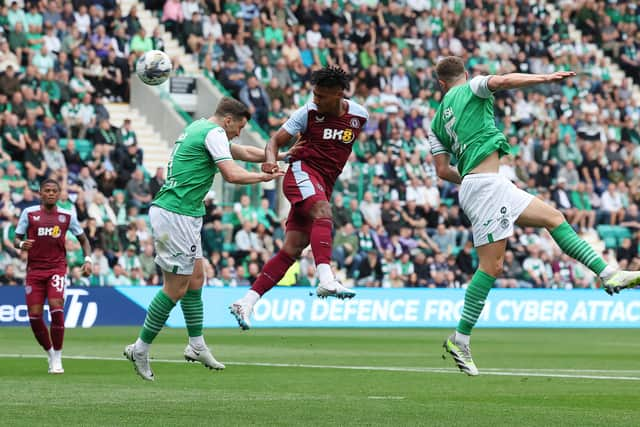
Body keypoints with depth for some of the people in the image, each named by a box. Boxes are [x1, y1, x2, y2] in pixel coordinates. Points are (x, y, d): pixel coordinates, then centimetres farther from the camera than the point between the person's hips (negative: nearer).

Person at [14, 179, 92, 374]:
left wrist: (87, 259, 1)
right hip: (34, 269, 1)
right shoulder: (29, 213, 3)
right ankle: (50, 353, 16)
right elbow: (16, 239, 7)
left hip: (57, 268, -1)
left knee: (56, 309, -20)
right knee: (34, 316, -6)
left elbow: (83, 239, 16)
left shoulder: (67, 216, 5)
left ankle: (57, 358, -9)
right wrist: (21, 244, -16)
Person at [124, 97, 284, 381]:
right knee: (176, 287, -5)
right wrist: (264, 177, -5)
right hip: (176, 216, -11)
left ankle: (197, 346, 19)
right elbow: (232, 174, -20)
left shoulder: (198, 128, 20)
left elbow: (244, 152, 30)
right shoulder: (214, 133, -11)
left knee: (196, 276, 15)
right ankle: (141, 349, 0)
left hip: (185, 216, 11)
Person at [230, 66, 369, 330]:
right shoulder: (308, 112, -3)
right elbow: (275, 141, -2)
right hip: (303, 171, -5)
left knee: (291, 250, -3)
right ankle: (326, 280, -53)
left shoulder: (359, 116, 6)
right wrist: (270, 160, -24)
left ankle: (246, 304, -1)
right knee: (323, 214, -35)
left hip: (325, 186, 5)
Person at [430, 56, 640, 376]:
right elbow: (503, 81, -16)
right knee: (491, 265, -11)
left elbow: (443, 170, 15)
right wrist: (545, 78, -19)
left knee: (552, 216, 10)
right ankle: (460, 340, -12)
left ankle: (607, 274, 2)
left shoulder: (437, 123, 21)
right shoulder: (472, 88, 6)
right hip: (486, 184, -8)